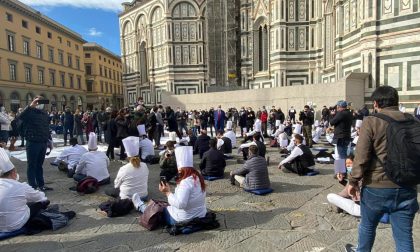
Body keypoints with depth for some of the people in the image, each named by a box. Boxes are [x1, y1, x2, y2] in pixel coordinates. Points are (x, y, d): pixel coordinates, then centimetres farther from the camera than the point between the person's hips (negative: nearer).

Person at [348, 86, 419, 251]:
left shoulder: (371, 121, -11)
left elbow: (361, 156, -15)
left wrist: (353, 181, -4)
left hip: (377, 187, -3)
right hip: (406, 188, 4)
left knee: (367, 226, 20)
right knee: (404, 236, 12)